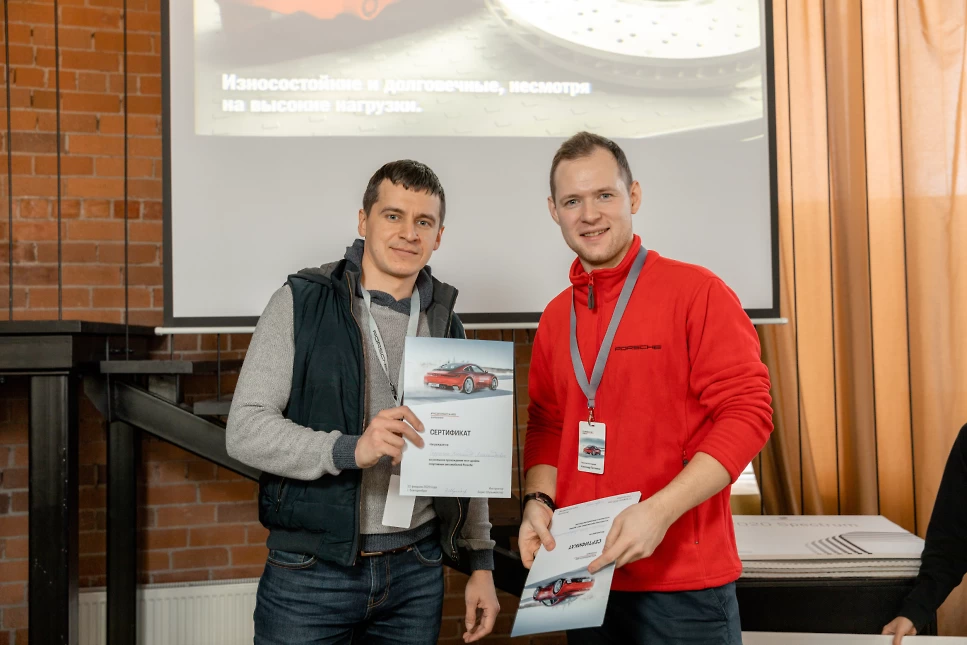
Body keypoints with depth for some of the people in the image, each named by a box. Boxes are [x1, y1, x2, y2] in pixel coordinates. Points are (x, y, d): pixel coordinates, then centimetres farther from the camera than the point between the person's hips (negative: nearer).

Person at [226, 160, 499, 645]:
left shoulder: (446, 326, 8)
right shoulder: (300, 304, -5)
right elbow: (245, 430, -12)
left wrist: (480, 562, 9)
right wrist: (351, 449, -26)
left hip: (417, 571, 4)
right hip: (311, 570, -3)